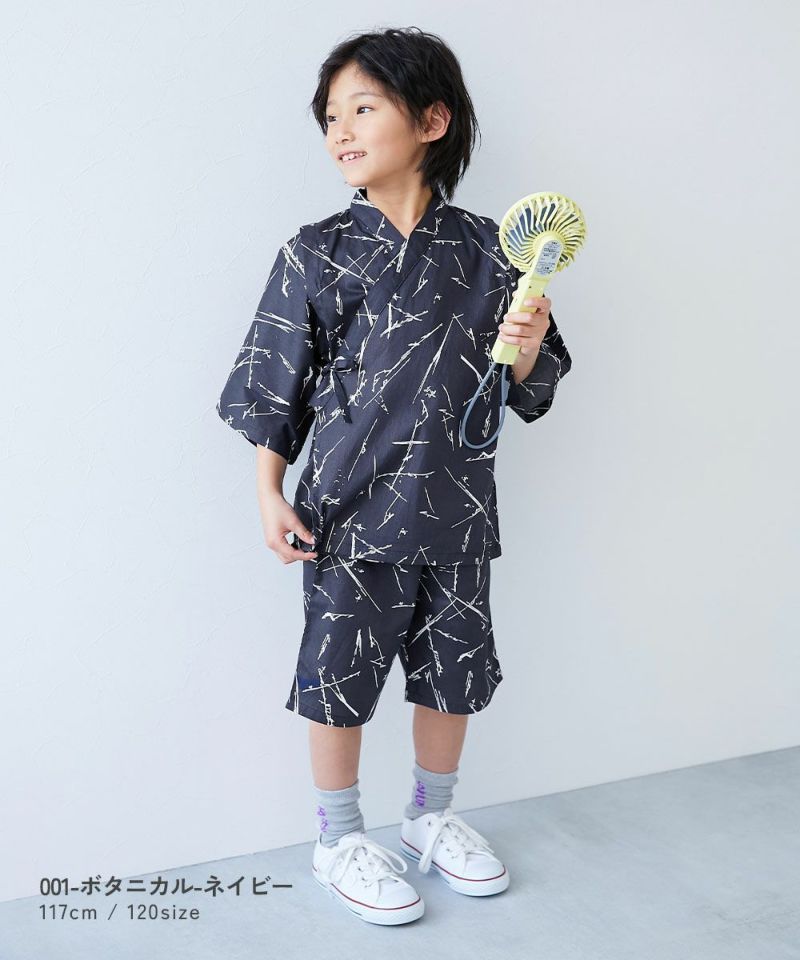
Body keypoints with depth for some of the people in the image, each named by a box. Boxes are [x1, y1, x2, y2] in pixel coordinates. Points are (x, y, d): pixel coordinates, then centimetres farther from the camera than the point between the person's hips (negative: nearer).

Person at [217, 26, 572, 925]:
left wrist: (524, 348, -15)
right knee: (341, 674, 7)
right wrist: (270, 492, -4)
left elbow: (522, 390, 6)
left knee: (454, 668, 15)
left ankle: (431, 816, 39)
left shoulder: (482, 248, 0)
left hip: (457, 507, 3)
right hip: (350, 507, -2)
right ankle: (338, 839, 29)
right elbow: (275, 380, -1)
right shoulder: (317, 253, -4)